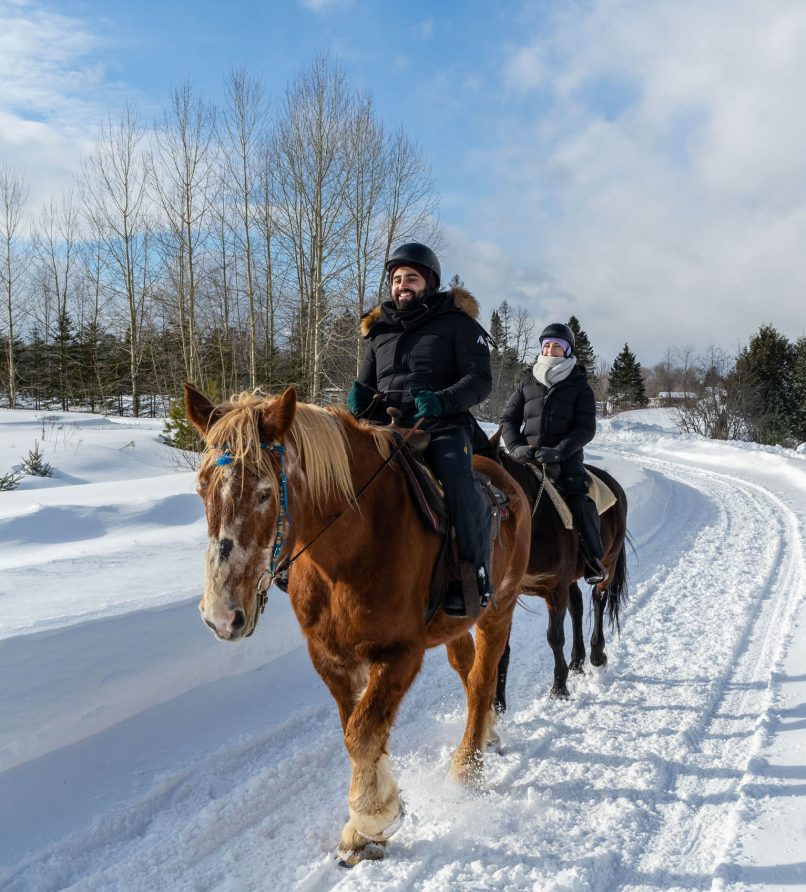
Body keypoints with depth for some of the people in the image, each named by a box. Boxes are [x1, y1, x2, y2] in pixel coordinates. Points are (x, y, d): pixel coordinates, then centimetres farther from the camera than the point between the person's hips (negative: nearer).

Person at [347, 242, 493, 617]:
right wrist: (359, 397, 0)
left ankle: (475, 574, -25)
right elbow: (366, 384, 27)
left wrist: (442, 401, -20)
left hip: (443, 426, -4)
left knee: (457, 478, -34)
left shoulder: (456, 322, 8)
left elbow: (480, 379, -1)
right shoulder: (380, 330, 23)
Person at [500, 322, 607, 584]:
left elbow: (585, 429, -2)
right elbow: (508, 418, 13)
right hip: (527, 457, 3)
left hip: (566, 457, -3)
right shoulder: (528, 384, 15)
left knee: (579, 500, -20)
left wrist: (558, 451, -17)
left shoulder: (580, 387, 7)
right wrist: (516, 447, -6)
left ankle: (594, 562, -5)